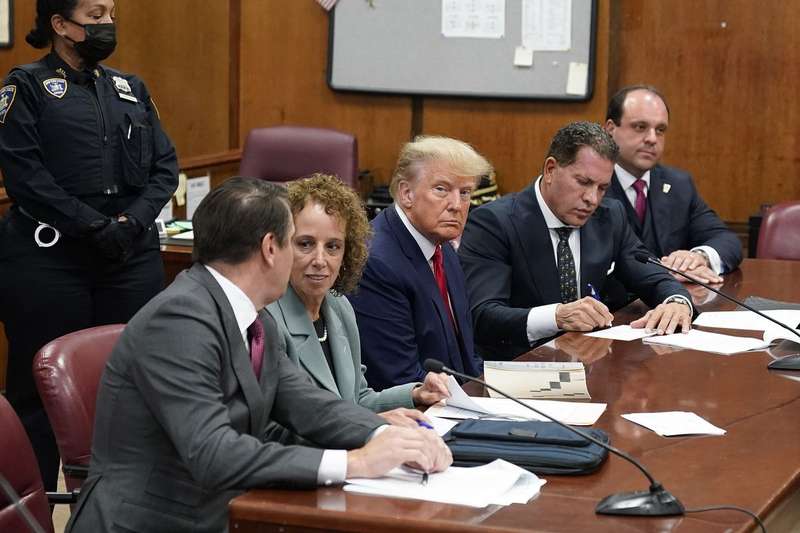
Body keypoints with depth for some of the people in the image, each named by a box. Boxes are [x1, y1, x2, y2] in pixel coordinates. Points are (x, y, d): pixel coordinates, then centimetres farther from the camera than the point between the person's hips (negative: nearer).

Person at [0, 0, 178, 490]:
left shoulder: (130, 89, 17)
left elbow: (165, 167, 11)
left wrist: (133, 222, -7)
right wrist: (96, 227, -15)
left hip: (133, 257, 5)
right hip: (49, 257, -4)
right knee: (42, 388, -2)